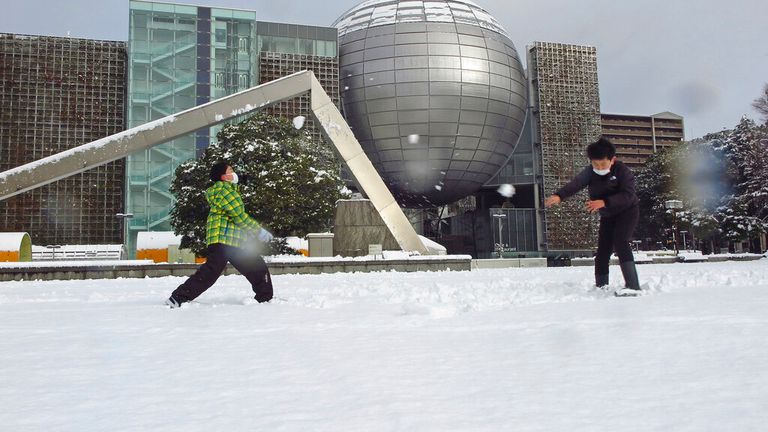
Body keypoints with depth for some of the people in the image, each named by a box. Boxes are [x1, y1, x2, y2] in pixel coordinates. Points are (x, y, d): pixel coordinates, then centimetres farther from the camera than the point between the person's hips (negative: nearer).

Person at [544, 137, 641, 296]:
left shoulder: (622, 171, -22)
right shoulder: (590, 172, -10)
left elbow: (628, 195, -31)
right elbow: (575, 184, -27)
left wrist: (604, 202, -44)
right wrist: (558, 196, -47)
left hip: (627, 211, -5)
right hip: (607, 216, 6)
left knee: (620, 242, -26)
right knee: (602, 250, 4)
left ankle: (633, 285, -28)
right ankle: (601, 287, 19)